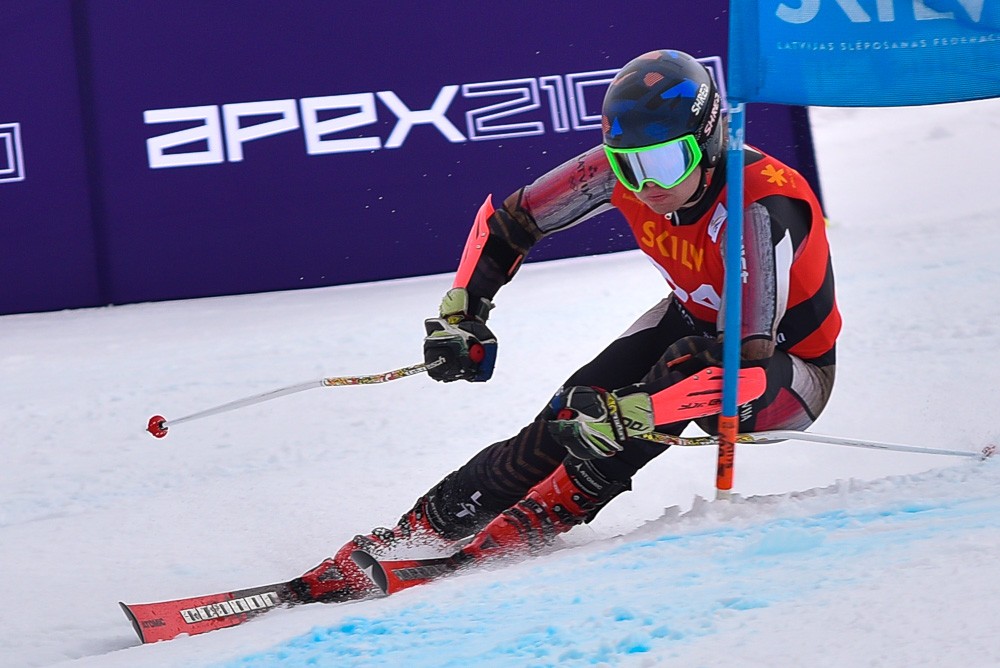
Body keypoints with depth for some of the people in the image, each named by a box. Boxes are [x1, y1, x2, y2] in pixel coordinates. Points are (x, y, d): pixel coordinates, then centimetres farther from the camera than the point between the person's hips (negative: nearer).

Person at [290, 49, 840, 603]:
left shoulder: (761, 207, -36)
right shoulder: (625, 168, -19)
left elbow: (748, 367, -43)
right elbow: (508, 220, -4)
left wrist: (627, 414, -49)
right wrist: (460, 313, -14)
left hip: (788, 374, -5)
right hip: (697, 320, 5)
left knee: (688, 365, -34)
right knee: (572, 412, -18)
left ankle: (538, 521, -29)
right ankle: (421, 531, -12)